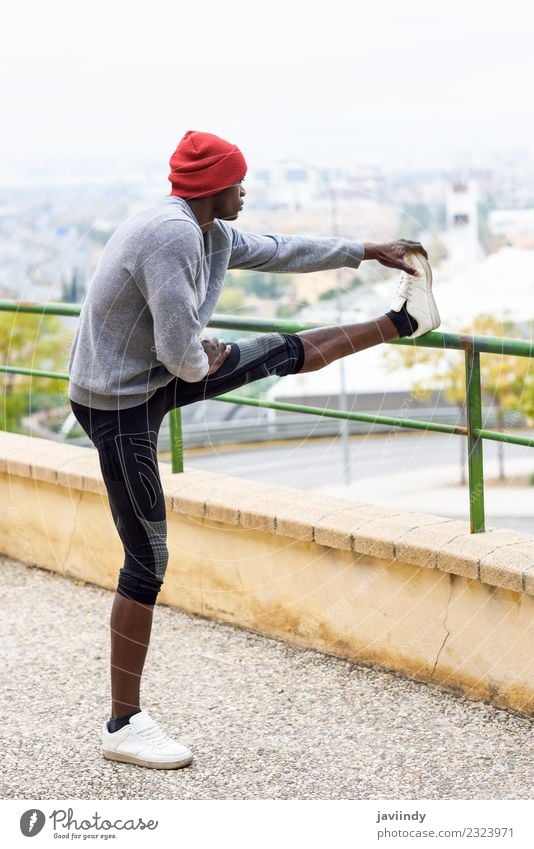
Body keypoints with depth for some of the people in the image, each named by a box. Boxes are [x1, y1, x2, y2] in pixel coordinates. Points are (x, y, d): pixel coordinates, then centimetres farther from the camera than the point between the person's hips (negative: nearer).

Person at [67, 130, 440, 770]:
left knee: (282, 354, 16)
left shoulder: (208, 233, 4)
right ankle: (124, 726, 4)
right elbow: (181, 352, -31)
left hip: (156, 378, 9)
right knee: (148, 562, -5)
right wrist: (202, 368, -7)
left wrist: (366, 252, 27)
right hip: (119, 406, -9)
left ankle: (401, 320, 40)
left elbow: (277, 252, 21)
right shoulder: (173, 235, -27)